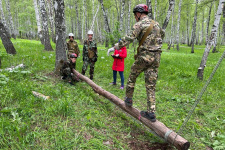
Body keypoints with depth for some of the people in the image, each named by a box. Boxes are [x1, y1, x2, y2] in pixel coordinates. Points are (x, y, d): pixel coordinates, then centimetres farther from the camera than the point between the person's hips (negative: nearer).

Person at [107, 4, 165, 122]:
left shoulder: (139, 24, -5)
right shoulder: (155, 24, 17)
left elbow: (129, 38, -18)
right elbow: (162, 34, 37)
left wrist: (115, 47, -14)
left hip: (144, 56, -6)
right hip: (156, 57, 6)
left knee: (132, 76, 18)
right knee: (151, 85, 6)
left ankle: (129, 99, 27)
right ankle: (151, 113, 7)